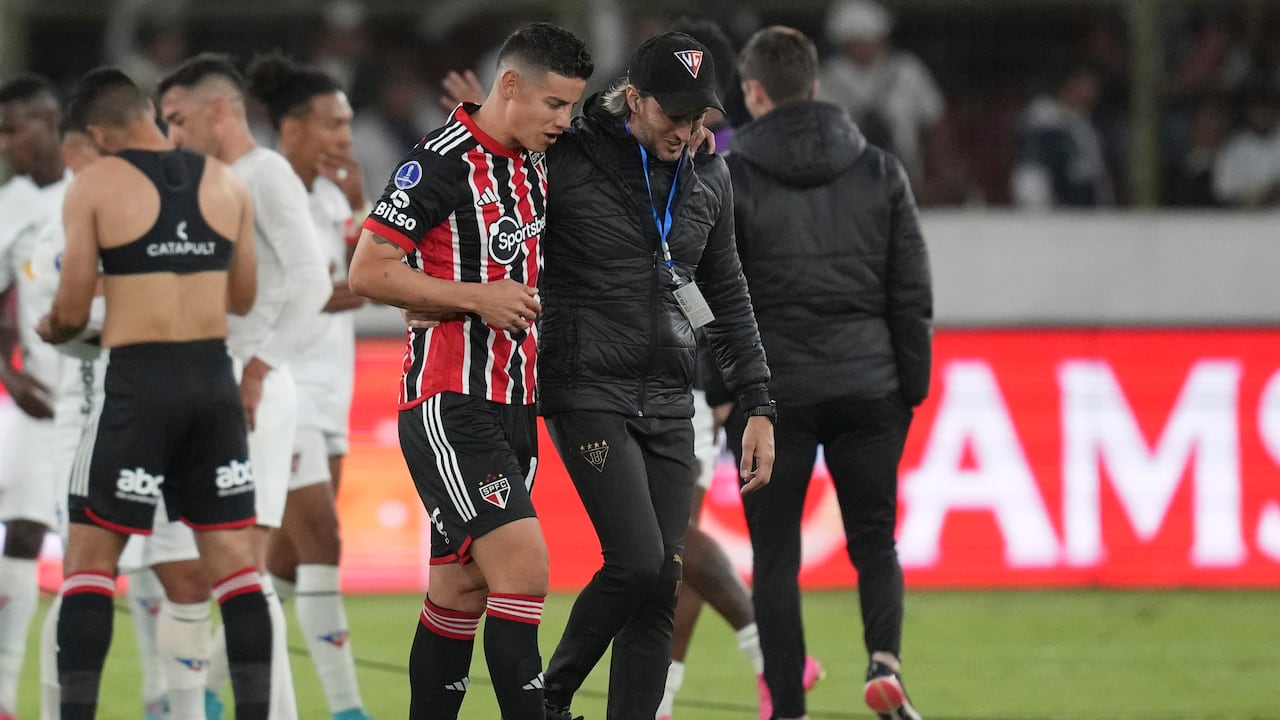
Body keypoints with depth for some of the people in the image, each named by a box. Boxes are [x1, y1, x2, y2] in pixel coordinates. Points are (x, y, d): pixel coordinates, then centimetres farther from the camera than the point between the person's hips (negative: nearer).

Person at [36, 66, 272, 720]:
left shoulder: (95, 186, -5)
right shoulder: (225, 183, 8)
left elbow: (73, 309, -3)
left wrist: (51, 329, 19)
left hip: (138, 383, -4)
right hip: (214, 380, 4)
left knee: (90, 558, 3)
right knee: (232, 557, 8)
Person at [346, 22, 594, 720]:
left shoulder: (534, 163, 14)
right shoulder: (442, 160, -12)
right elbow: (369, 271, -14)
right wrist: (477, 297, -17)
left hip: (512, 401, 9)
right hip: (448, 401, -9)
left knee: (461, 588, 10)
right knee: (524, 563, -18)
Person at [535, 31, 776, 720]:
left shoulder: (707, 177, 9)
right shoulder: (568, 160, -9)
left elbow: (728, 298, 18)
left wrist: (758, 408, 14)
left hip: (668, 405, 6)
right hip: (588, 396, -6)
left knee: (661, 584, 0)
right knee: (638, 561, -16)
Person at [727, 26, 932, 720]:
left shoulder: (730, 176, -3)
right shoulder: (879, 170, 5)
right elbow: (912, 292, 5)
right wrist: (911, 389, 11)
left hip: (771, 393, -2)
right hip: (868, 388, 2)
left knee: (775, 556, 6)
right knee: (874, 540, 12)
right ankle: (884, 662, -13)